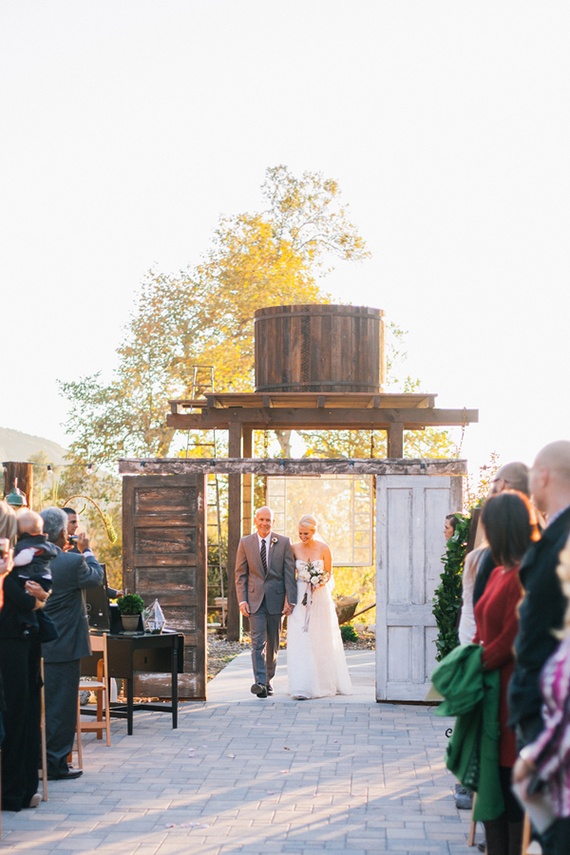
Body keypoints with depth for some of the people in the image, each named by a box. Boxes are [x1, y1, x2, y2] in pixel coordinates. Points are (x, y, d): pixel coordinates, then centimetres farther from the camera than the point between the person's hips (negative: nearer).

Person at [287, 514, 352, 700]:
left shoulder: (323, 549, -3)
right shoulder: (294, 549, 1)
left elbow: (329, 574, 4)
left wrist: (319, 583, -15)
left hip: (320, 597, 0)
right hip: (300, 597, 0)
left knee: (322, 641, 7)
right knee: (300, 641, -8)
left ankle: (325, 682, 24)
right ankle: (302, 687, -9)